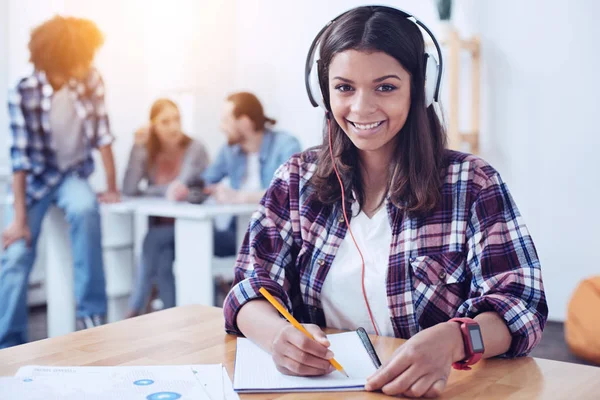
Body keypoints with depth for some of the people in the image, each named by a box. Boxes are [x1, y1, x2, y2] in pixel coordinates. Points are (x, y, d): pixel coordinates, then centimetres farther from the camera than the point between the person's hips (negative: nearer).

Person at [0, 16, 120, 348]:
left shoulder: (91, 81, -13)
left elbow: (102, 135, -7)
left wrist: (111, 188, -5)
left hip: (74, 174, 1)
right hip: (35, 179, -1)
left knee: (85, 210, -33)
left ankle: (92, 312, -22)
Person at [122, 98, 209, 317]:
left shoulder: (195, 148, -6)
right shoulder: (147, 152, 5)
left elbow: (180, 188, -18)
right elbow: (129, 189, -9)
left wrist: (144, 190, -11)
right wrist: (138, 147, -11)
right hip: (160, 228, 3)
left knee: (154, 240, -27)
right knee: (162, 257, -27)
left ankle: (134, 312, -13)